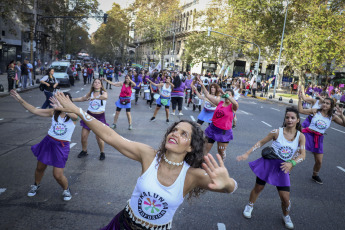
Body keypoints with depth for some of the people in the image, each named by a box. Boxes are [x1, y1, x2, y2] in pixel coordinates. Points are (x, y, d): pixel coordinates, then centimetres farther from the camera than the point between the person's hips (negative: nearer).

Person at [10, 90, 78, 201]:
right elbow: (34, 110, 0)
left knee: (57, 175, -4)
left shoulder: (73, 115, -16)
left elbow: (74, 115, -42)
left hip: (62, 146, -4)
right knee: (40, 167, 21)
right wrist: (20, 100, -7)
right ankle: (36, 185, 52)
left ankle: (66, 190, 27)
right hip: (48, 142, 4)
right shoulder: (53, 112, -4)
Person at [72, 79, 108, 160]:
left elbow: (105, 97, -35)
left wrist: (94, 98, -38)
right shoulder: (90, 93, 5)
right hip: (89, 115, 4)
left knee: (99, 137, -5)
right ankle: (84, 151, 30)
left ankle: (102, 153, 19)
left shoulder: (103, 92, -9)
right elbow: (82, 99, 21)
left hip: (99, 117, -4)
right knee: (83, 136, 5)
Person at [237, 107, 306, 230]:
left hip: (283, 168, 1)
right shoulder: (277, 132, -12)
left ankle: (286, 216, 33)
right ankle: (249, 206, 41)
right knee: (258, 187, 12)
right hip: (268, 163, -1)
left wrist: (291, 163, -30)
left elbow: (302, 155, -12)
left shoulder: (300, 136, -7)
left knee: (285, 197, 0)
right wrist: (247, 153, -8)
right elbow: (261, 142, -3)